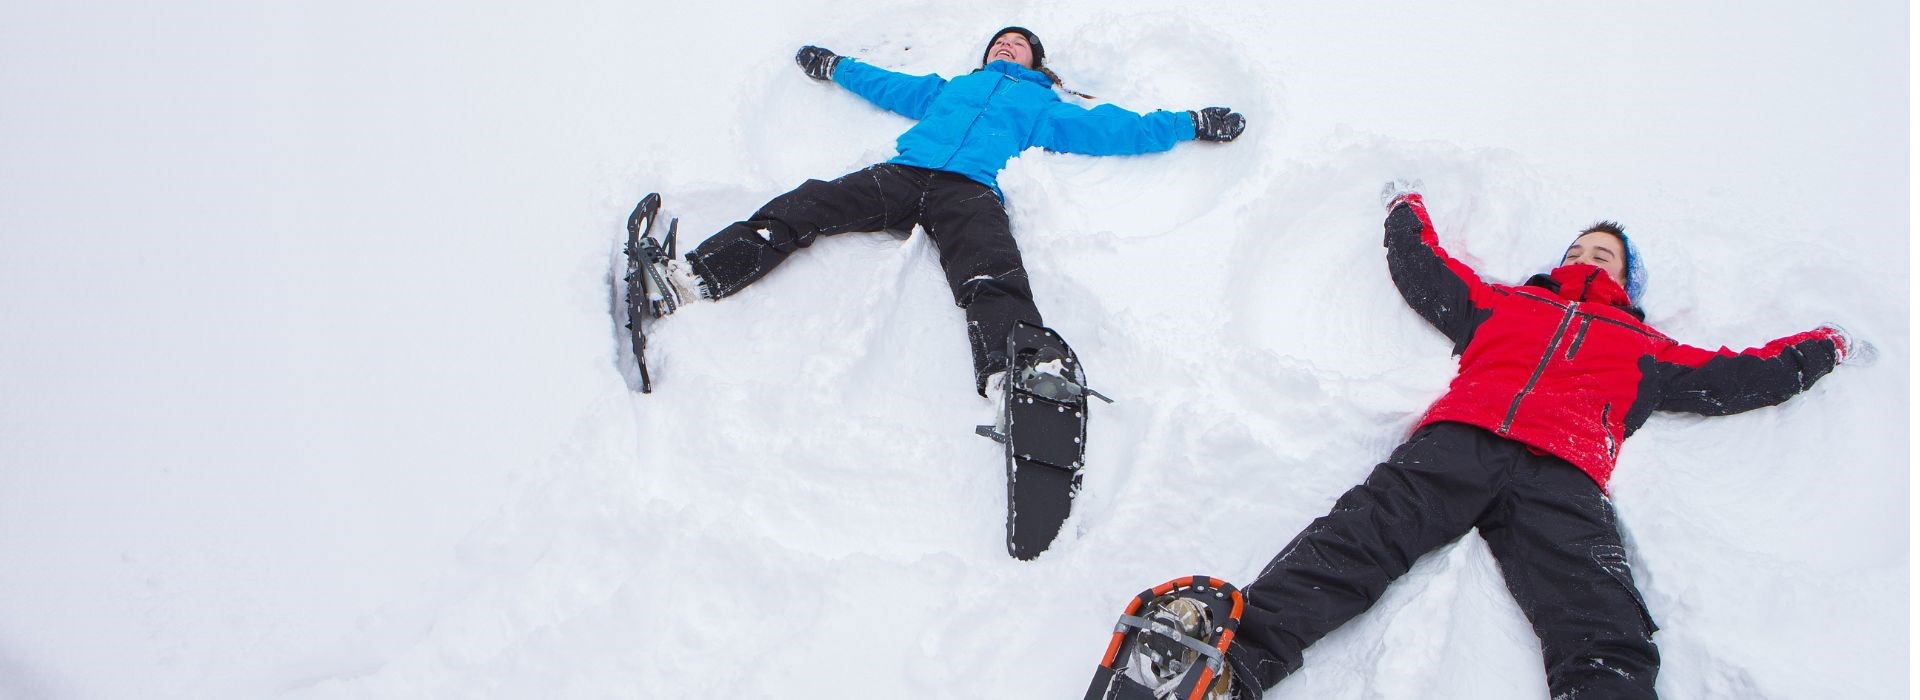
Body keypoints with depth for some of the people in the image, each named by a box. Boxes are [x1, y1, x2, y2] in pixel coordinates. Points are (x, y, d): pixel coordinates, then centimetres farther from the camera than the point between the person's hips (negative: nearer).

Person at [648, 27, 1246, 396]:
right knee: (802, 209, -22)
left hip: (972, 191, -3)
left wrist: (1191, 124, 31)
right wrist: (831, 66, 62)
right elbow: (885, 84, 53)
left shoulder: (1044, 108, 35)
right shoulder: (949, 87, 41)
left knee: (993, 281, -36)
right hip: (903, 174, 3)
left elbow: (1117, 129, 33)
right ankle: (691, 279, -35)